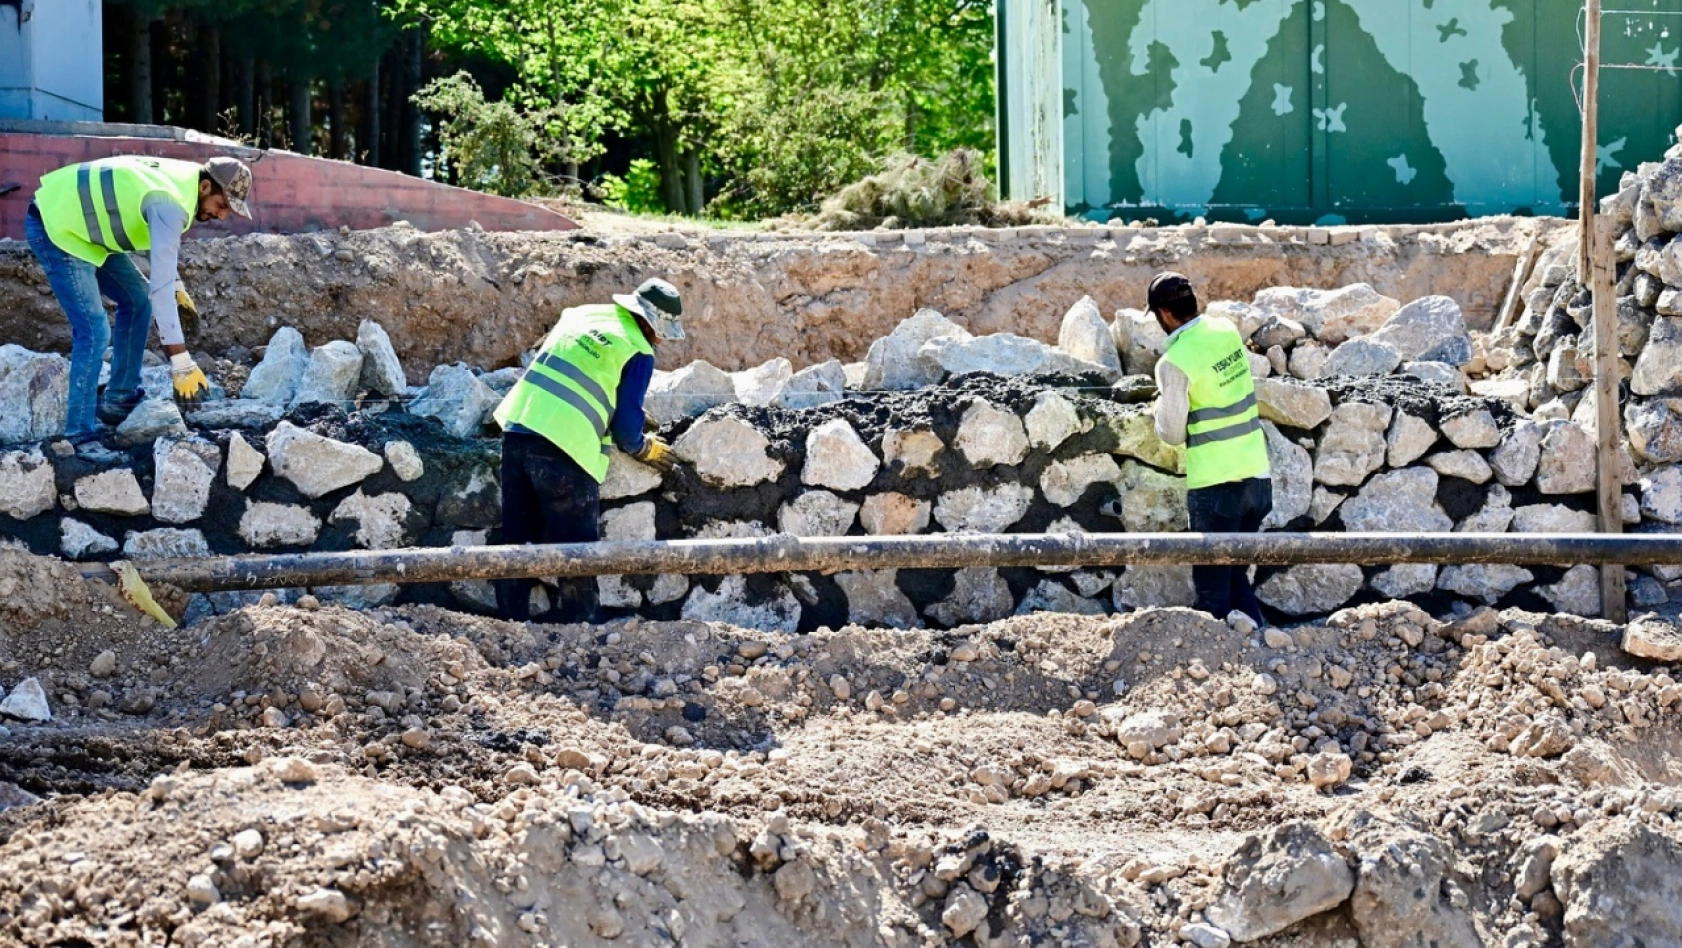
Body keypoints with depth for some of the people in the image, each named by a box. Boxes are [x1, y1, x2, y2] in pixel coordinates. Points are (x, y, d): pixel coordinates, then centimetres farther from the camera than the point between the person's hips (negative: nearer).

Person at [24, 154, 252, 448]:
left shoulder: (181, 181, 2)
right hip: (54, 226, -10)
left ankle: (120, 399, 21)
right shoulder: (170, 203, -28)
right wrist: (181, 363, -34)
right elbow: (161, 285, -33)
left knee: (138, 299, 14)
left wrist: (178, 288, 16)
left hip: (78, 221, 10)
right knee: (94, 330, -16)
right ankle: (80, 437, -11)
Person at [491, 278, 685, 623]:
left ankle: (512, 620, 17)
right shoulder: (639, 353, -1)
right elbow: (626, 422, -3)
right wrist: (644, 449, 19)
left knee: (518, 538, 14)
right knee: (578, 546, 4)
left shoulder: (581, 314, 18)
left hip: (518, 429, 6)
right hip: (565, 450, -6)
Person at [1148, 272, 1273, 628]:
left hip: (1215, 485, -7)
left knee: (1212, 586, 1)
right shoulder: (1228, 331, 4)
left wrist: (1162, 403, 10)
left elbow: (1172, 434, -8)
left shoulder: (1174, 362, -16)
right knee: (1236, 576, 17)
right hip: (1258, 476, 7)